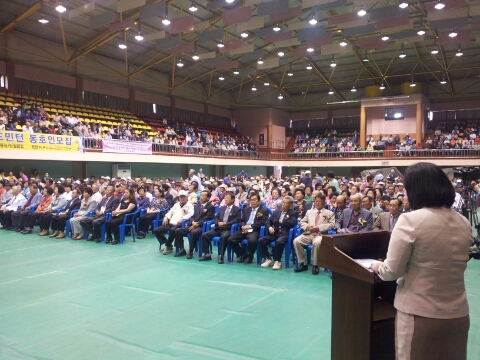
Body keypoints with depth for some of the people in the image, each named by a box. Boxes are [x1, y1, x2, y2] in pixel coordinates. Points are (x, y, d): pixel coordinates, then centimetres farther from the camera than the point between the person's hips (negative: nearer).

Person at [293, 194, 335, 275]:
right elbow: (302, 222, 19)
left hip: (320, 234, -4)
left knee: (317, 243, -39)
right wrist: (307, 226, -5)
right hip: (308, 234, 4)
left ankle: (315, 265, -20)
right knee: (296, 241, -24)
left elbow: (331, 225, -1)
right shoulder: (309, 212, 25)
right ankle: (303, 263, -9)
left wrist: (318, 228, -13)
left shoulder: (329, 213, 14)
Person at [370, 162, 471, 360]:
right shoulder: (464, 224, 1)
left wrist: (378, 267, 7)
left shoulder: (411, 220, -18)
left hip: (420, 315, -5)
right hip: (458, 315, 5)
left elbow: (392, 271, -14)